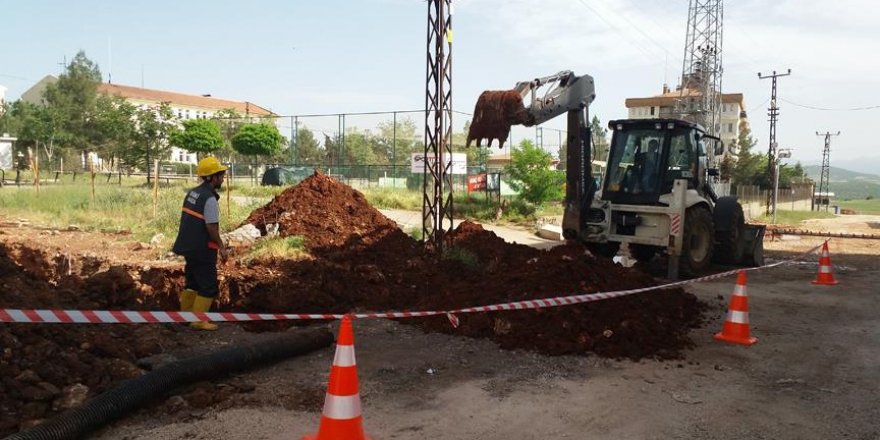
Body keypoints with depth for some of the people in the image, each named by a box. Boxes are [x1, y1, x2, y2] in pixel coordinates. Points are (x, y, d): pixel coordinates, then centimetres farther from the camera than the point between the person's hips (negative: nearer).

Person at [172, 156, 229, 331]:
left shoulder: (192, 192, 8)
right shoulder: (210, 198, -19)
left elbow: (189, 220, 13)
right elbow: (211, 227, -21)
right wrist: (221, 247, -11)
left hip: (188, 246, 9)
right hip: (202, 249, -9)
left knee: (193, 281, 22)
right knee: (209, 286, 1)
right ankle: (198, 321, 4)